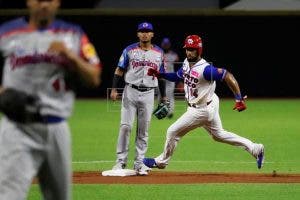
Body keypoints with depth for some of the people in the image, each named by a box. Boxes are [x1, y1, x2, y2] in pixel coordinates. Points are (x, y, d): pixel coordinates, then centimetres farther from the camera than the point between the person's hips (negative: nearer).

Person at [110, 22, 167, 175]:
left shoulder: (159, 53, 8)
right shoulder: (129, 50, 1)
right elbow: (119, 70, 1)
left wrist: (163, 96, 11)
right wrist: (114, 89, -9)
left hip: (148, 94, 2)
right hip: (130, 92, -2)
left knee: (143, 130, 4)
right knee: (125, 126, -8)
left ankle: (139, 163, 9)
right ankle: (121, 161, -2)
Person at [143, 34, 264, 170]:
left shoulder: (205, 69, -29)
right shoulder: (187, 63, -1)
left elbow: (228, 76, -28)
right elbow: (178, 76, 16)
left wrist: (239, 99, -31)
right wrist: (160, 74, 1)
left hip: (202, 110, -10)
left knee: (173, 132, 1)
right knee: (218, 135, 22)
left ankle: (162, 161, 23)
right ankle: (255, 149, 27)